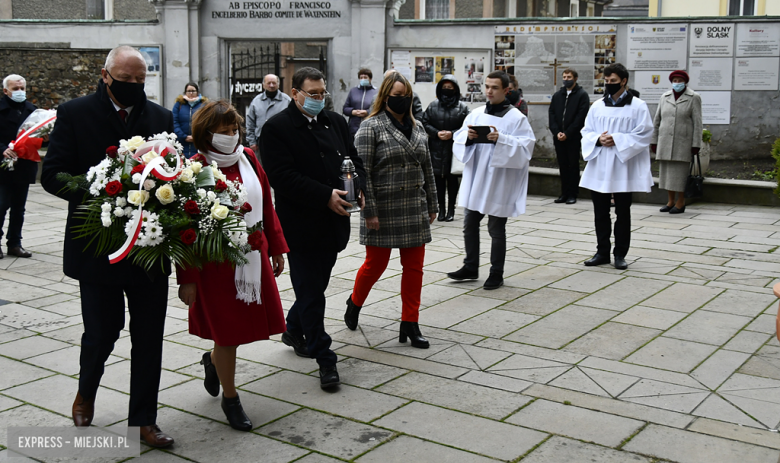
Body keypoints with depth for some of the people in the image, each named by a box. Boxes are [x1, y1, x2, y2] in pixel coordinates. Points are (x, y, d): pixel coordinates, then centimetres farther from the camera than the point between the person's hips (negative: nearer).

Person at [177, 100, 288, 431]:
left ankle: (213, 360, 44)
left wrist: (276, 249, 14)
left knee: (253, 324, 12)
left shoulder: (247, 159, 4)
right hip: (216, 264, -6)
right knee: (228, 332, 4)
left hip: (253, 258, 6)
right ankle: (230, 397, 26)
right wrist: (187, 278, -11)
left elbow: (266, 205, 13)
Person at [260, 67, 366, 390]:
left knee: (315, 286, 19)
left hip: (334, 223, 6)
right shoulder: (276, 128, -9)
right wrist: (326, 197, -23)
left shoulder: (336, 122, 11)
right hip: (301, 226, -6)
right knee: (311, 292, -1)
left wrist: (357, 187, -6)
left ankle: (294, 330, 42)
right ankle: (324, 358, 7)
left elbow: (355, 160, 16)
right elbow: (283, 177, -18)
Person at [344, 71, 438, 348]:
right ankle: (354, 303, 34)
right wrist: (369, 211, -16)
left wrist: (431, 205, 13)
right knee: (376, 263, 6)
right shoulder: (371, 127, -7)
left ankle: (410, 324, 14)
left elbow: (427, 168, 15)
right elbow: (362, 172, -12)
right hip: (384, 210, -5)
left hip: (414, 209, 5)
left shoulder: (417, 128, 11)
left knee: (414, 267, 5)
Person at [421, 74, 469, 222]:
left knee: (452, 180, 3)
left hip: (454, 150, -2)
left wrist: (452, 134, -16)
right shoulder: (433, 106, 8)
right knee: (439, 180, 5)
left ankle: (451, 210, 13)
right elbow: (425, 123, 5)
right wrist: (437, 133, -10)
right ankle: (441, 209, 14)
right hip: (436, 150, 2)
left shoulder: (462, 107, 2)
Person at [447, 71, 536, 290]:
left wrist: (501, 139, -26)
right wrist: (467, 136, -14)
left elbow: (526, 146, -14)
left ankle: (496, 274, 16)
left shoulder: (516, 118, -7)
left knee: (496, 229, 3)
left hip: (499, 181, -5)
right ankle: (471, 267, 28)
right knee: (470, 224, 12)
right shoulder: (476, 114, 8)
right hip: (475, 178, 5)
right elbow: (459, 139, 8)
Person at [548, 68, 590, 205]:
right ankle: (564, 193, 13)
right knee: (563, 165, 8)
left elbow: (581, 116, -9)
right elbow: (552, 114, 9)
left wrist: (567, 133, -14)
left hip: (574, 137, -5)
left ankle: (572, 194, 4)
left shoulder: (582, 95, -1)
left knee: (573, 166, 1)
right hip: (559, 137, 5)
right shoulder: (557, 95, 14)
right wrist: (556, 132, -6)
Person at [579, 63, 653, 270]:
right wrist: (598, 139, -12)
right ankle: (603, 252, 19)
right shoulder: (597, 106, 10)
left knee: (623, 213, 4)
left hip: (623, 169, -4)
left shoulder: (638, 106, -2)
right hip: (599, 168, 4)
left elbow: (644, 135, -8)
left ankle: (620, 254, 13)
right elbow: (586, 132, 9)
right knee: (600, 212, 8)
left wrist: (616, 140, -17)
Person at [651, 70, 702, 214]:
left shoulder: (693, 98, 1)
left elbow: (697, 122, -3)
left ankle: (680, 203, 4)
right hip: (665, 141, 4)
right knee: (666, 171, 6)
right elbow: (657, 120, 14)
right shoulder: (664, 97, 11)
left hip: (683, 142, -4)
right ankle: (671, 201, 15)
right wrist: (654, 140, 10)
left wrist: (696, 144, -8)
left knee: (680, 172, -3)